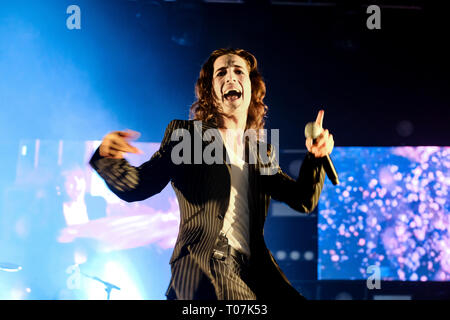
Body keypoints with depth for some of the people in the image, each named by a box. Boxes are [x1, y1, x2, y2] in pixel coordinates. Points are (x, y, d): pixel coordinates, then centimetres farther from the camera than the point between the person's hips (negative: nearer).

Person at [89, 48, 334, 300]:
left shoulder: (264, 152, 18)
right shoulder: (184, 132, 7)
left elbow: (303, 201, 14)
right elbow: (137, 187, 0)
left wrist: (315, 158, -3)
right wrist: (109, 157, -21)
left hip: (255, 274, 4)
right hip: (203, 273, -4)